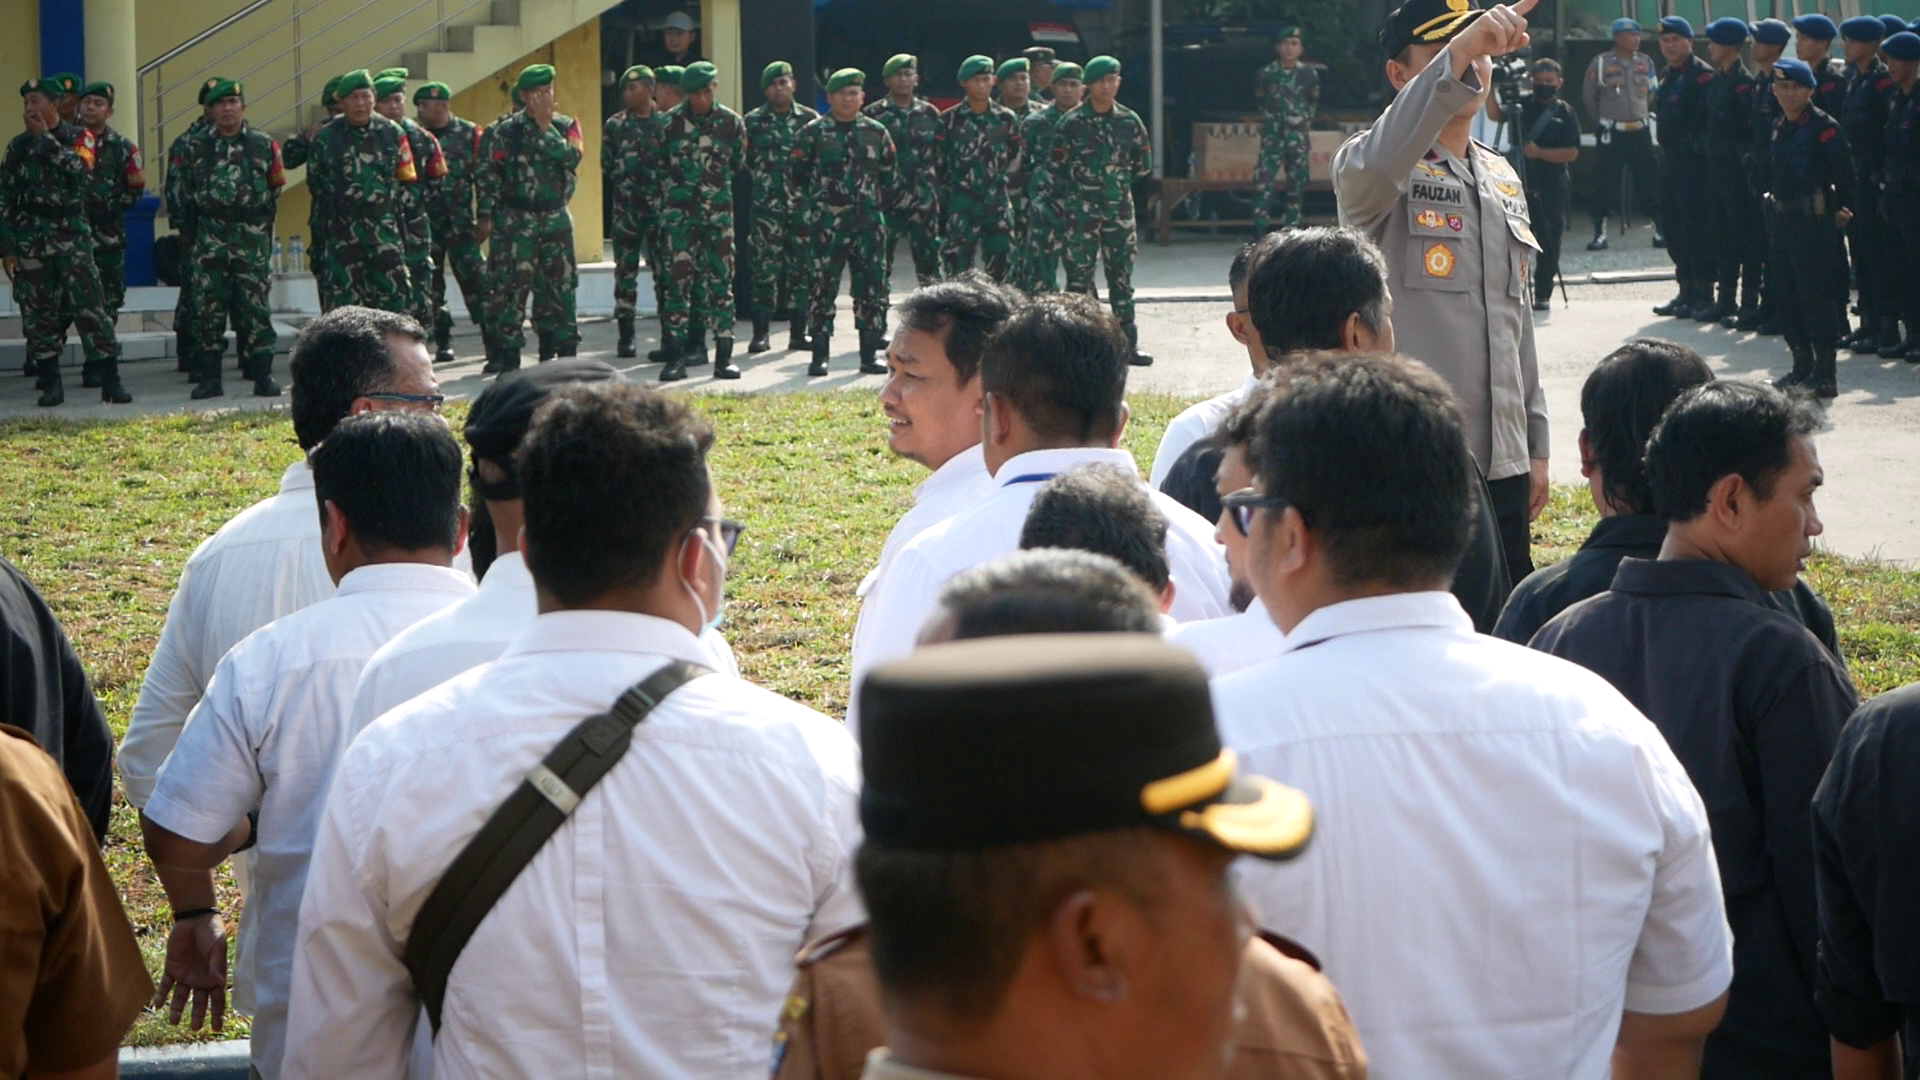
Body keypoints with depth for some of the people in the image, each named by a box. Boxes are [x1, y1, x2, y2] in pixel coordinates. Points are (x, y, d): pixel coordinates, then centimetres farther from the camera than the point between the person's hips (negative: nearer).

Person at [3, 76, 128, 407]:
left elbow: (76, 167, -19)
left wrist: (44, 136, -12)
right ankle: (50, 383, 9)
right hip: (30, 238, 2)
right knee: (38, 313, 2)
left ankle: (111, 380, -7)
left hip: (73, 234, -2)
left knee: (90, 306, -9)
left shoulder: (79, 138, 4)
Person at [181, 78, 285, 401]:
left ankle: (262, 375, 2)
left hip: (252, 235, -1)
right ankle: (209, 377, 4)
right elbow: (186, 191, 15)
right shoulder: (197, 146, 9)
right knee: (208, 307, 0)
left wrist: (260, 216, 6)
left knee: (255, 307, -2)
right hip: (209, 237, 1)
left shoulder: (264, 144, 5)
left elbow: (277, 187, 11)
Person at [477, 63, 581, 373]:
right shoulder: (507, 130, 2)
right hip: (516, 218, -2)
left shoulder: (566, 126, 6)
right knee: (511, 285, -8)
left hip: (556, 217, 2)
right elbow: (490, 174, 2)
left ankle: (565, 348, 14)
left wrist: (545, 126, -12)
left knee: (560, 284, 6)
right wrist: (486, 215, -3)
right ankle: (509, 353, -5)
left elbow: (571, 156, -14)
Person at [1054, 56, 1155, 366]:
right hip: (1081, 212, -3)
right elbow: (1057, 166, -2)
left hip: (1119, 210, 3)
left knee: (1122, 276, 8)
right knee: (1079, 276, -5)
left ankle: (1129, 345, 12)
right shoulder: (1071, 123, -4)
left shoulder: (1129, 121, 6)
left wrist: (1118, 178, 9)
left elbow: (1144, 164, 14)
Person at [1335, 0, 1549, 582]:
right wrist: (1456, 58, -42)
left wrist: (1535, 445, 19)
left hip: (1503, 463, 7)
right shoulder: (1376, 167, -4)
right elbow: (1374, 167, -32)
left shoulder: (1504, 180, 18)